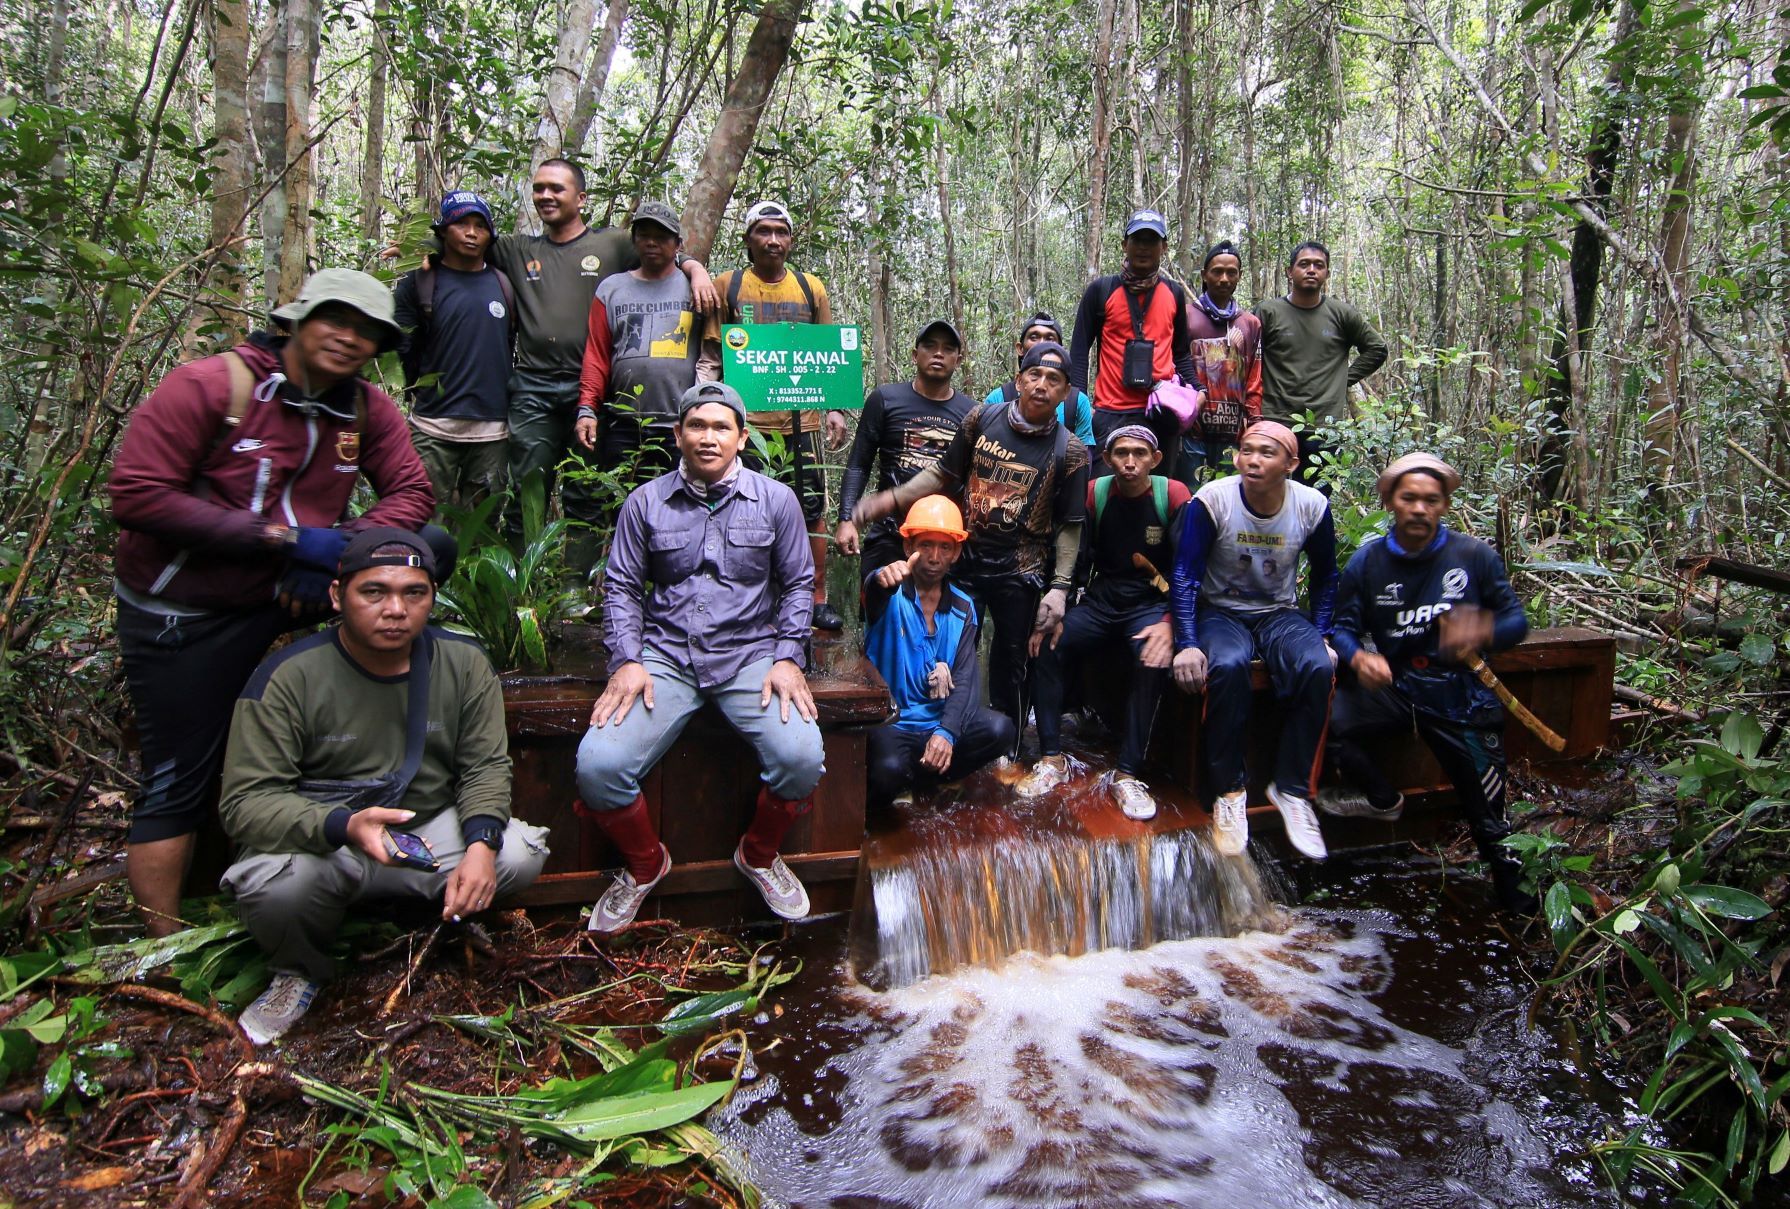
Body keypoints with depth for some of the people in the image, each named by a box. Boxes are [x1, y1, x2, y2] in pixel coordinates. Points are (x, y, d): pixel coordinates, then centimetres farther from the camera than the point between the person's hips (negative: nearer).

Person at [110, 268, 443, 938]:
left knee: (434, 546, -10)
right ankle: (164, 945, 14)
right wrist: (283, 537, -26)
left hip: (296, 589, 5)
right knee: (178, 784, -1)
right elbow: (136, 496, -22)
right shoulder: (206, 386, -17)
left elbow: (412, 492, -4)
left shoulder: (367, 408, -2)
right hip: (185, 613, -4)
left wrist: (341, 549, -22)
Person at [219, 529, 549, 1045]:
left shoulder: (464, 662, -6)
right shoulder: (287, 676, -16)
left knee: (521, 855, -23)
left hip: (430, 830, 3)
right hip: (317, 842, -2)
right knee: (275, 884, -35)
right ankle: (300, 972, 3)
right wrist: (344, 826, -38)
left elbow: (486, 765, -2)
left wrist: (481, 843, -23)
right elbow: (246, 801, -19)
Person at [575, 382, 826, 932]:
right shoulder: (646, 502, 9)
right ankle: (645, 864, 11)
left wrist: (788, 658, -4)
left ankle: (759, 855, 7)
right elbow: (621, 586, 9)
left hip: (750, 655, 0)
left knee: (802, 757, -27)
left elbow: (797, 584, 9)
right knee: (597, 765, -22)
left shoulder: (775, 499, 8)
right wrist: (626, 661, -6)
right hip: (665, 657, 1)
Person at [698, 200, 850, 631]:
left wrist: (836, 409, 5)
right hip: (745, 416, -1)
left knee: (812, 506, 2)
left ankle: (817, 599, 11)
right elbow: (710, 355, 6)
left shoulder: (811, 288, 12)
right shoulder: (727, 286, 6)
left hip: (801, 417, 2)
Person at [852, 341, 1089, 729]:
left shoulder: (1070, 451, -4)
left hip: (1020, 577, -1)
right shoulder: (982, 418, 1)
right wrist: (888, 500, -5)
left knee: (1010, 667, 10)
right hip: (965, 564, 2)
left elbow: (1069, 526, -3)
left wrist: (1059, 587, -10)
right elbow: (944, 474, 7)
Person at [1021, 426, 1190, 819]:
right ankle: (1052, 759, -13)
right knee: (1046, 643, -21)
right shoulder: (1094, 493, 2)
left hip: (1151, 603, -3)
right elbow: (1076, 558, 0)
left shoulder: (1173, 495, -6)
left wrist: (1170, 623, -24)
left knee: (1154, 659, -34)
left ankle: (1128, 775, -25)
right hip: (1101, 601, 3)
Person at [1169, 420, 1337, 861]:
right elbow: (1185, 575, -14)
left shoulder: (1313, 506, -6)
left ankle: (1291, 788, -14)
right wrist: (1187, 644, -24)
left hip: (1280, 614, 3)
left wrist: (1320, 636, -1)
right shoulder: (1212, 500, -15)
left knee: (1318, 668, -30)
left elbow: (1325, 578, 10)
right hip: (1221, 612, -2)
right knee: (1227, 666, -36)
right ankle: (1228, 791, -20)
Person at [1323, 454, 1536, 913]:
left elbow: (1516, 619, 0)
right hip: (1394, 686, 1)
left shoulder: (1475, 556, -5)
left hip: (1462, 696, -1)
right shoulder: (1367, 561, -1)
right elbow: (1343, 626, -1)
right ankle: (1384, 800, 4)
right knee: (1330, 721, -24)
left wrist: (1485, 630, -24)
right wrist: (1359, 658, -25)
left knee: (1489, 819, 3)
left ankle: (1509, 879, 33)